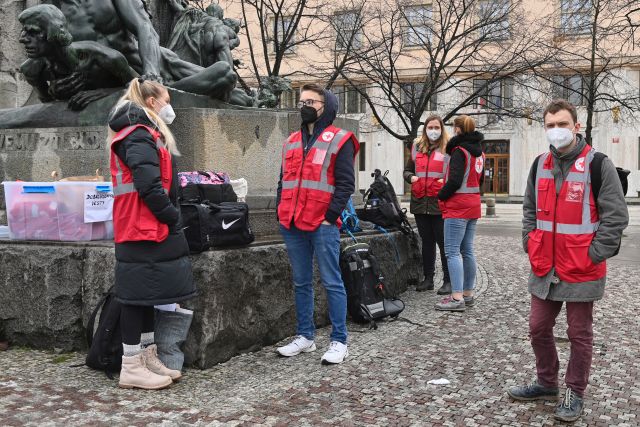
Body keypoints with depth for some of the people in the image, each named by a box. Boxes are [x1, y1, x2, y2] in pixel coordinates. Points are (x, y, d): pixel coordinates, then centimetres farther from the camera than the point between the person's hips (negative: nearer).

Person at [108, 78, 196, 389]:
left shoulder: (146, 135, 20)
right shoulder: (140, 136, -13)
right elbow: (148, 186, -23)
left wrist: (169, 218, 11)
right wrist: (172, 217, -13)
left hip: (151, 230, 10)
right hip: (143, 231, -10)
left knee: (146, 296, 13)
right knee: (139, 296, -5)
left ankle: (148, 359, 22)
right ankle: (131, 368, 1)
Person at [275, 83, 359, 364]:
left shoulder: (339, 140, -1)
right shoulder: (292, 142, 18)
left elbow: (345, 183, -7)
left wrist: (331, 216, -13)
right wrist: (281, 212, 11)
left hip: (323, 225, -6)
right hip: (292, 225, 7)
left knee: (332, 282, -2)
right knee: (301, 283, 13)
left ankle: (339, 341, 5)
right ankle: (305, 337, 23)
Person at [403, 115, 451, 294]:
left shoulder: (448, 148, 0)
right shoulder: (417, 147, 14)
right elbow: (408, 170, 22)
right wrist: (411, 177, 2)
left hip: (440, 203, -5)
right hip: (420, 201, 5)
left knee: (443, 242, -2)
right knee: (426, 241, 12)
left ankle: (448, 280, 6)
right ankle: (428, 278, 21)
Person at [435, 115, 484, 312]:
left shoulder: (459, 151, -13)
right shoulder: (479, 152, 14)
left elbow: (455, 181, -21)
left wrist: (441, 195, -5)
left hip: (458, 207, -9)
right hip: (473, 206, 9)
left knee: (452, 251, -8)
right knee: (467, 251, 13)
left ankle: (457, 298, -12)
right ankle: (468, 294, 18)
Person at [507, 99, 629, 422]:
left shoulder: (598, 165, -11)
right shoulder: (540, 165, 8)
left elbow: (616, 216, -12)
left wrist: (594, 255, -16)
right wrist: (530, 244, 6)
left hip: (582, 271, -6)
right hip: (544, 267, 6)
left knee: (579, 334, 8)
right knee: (539, 328, 15)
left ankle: (575, 393, 24)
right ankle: (547, 383, 34)